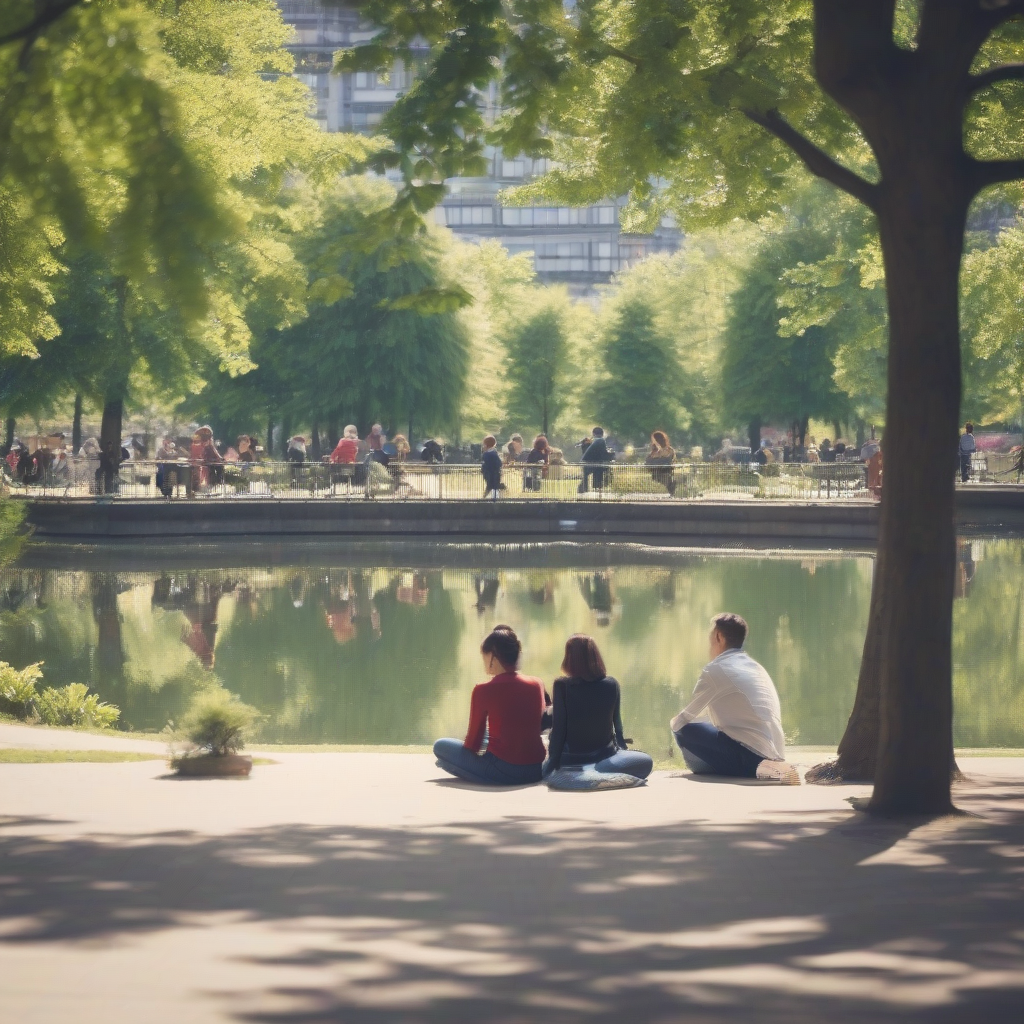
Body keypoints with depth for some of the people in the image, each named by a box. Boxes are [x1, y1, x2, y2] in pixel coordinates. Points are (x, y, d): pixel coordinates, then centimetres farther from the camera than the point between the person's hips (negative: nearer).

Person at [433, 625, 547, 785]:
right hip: (536, 771, 6)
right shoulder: (537, 685, 5)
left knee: (440, 747, 10)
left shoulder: (484, 690, -9)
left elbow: (473, 739, -1)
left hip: (503, 771, -6)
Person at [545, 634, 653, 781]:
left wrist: (553, 763, -7)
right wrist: (621, 745, 23)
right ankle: (600, 771, 1)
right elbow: (617, 724, 7)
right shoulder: (611, 684, -3)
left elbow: (558, 727, -13)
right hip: (602, 755, 0)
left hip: (570, 758, 0)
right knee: (645, 761, 18)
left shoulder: (562, 685, -13)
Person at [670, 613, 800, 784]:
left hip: (748, 756, -9)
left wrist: (675, 723, 28)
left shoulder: (716, 668, -4)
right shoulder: (755, 666, 19)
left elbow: (681, 722, 4)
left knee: (684, 731, -3)